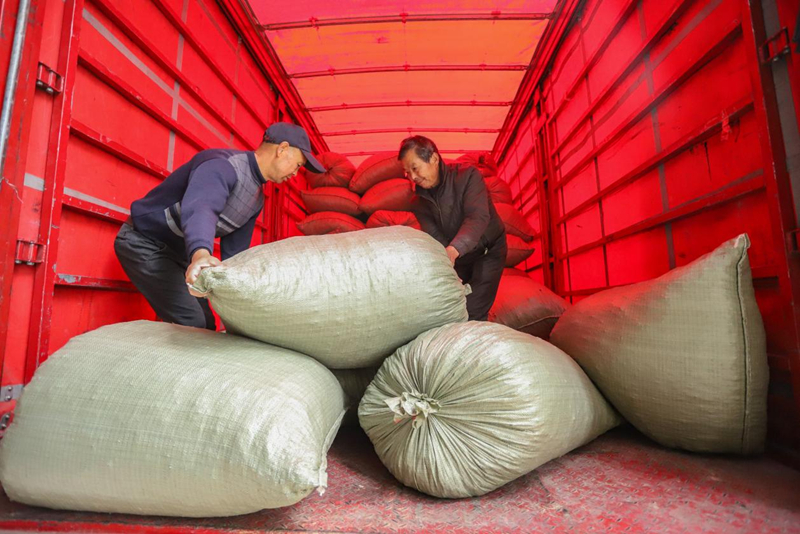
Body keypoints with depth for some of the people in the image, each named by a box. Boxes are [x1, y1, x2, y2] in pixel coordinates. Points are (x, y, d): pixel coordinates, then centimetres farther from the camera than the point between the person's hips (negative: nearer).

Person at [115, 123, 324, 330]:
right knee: (192, 324, -20)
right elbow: (200, 207, -47)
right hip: (143, 242, -9)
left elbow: (234, 251, 5)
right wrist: (201, 253, -67)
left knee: (206, 325, 8)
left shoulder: (257, 198, 3)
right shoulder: (224, 164, -25)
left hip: (180, 253, 9)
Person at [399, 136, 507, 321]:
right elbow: (434, 238, -16)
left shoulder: (468, 176, -20)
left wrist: (452, 251, -53)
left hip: (487, 251, -5)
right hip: (457, 259, 5)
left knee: (473, 314, -14)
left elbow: (478, 217, -35)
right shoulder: (420, 202, -6)